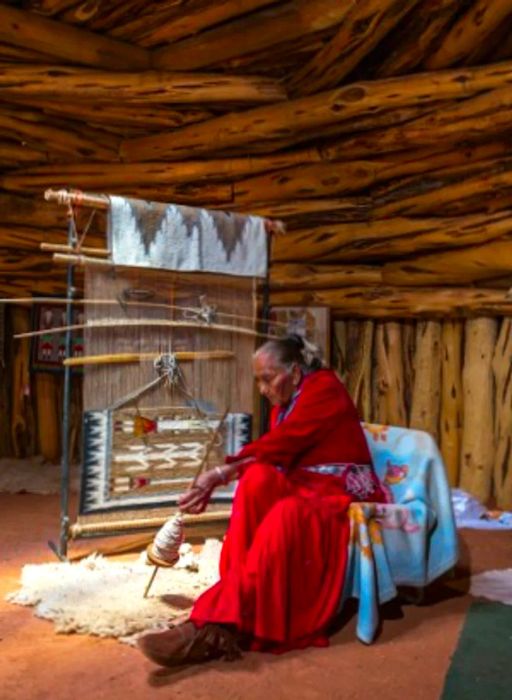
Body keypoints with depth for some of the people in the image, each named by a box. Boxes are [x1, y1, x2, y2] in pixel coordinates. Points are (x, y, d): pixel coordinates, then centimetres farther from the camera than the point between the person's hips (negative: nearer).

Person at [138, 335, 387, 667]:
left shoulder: (325, 387, -9)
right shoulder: (283, 406, 14)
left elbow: (279, 445, -20)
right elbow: (271, 457, 2)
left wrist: (221, 473, -22)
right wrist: (215, 483, -12)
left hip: (342, 494, -6)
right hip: (301, 487, 7)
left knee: (285, 516, -39)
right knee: (257, 479, -27)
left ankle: (218, 621, -39)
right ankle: (229, 612, -34)